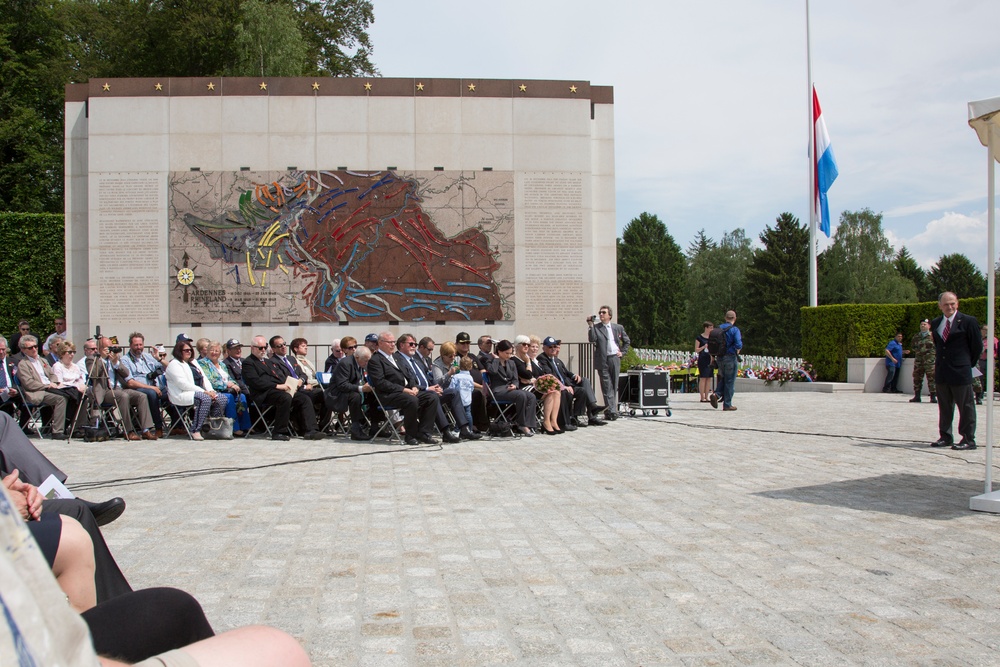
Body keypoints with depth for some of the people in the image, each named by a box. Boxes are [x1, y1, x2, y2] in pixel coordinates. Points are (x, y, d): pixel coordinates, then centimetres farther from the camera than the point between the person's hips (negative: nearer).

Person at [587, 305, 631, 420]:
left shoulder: (618, 327, 12)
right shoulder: (596, 328, 5)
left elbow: (627, 341, 22)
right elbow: (592, 339, -12)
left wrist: (622, 352, 10)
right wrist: (591, 325, -15)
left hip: (615, 359, 3)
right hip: (603, 360, -2)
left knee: (614, 385, 5)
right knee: (607, 386, -6)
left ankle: (609, 410, 13)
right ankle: (612, 411, -6)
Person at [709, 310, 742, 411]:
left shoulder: (718, 328, 7)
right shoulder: (734, 329, -11)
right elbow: (738, 344, -21)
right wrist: (737, 350, 0)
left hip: (720, 358, 5)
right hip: (731, 357, -5)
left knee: (723, 379, 20)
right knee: (730, 381, 3)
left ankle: (716, 394, -4)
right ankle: (727, 405, 6)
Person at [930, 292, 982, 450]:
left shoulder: (968, 321, -5)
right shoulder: (935, 323, 11)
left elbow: (977, 346, 0)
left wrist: (968, 364, 5)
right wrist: (939, 362, 15)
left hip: (961, 372, -6)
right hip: (941, 372, 6)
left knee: (966, 406, -1)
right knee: (944, 406, 11)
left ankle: (968, 440, 3)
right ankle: (945, 437, 19)